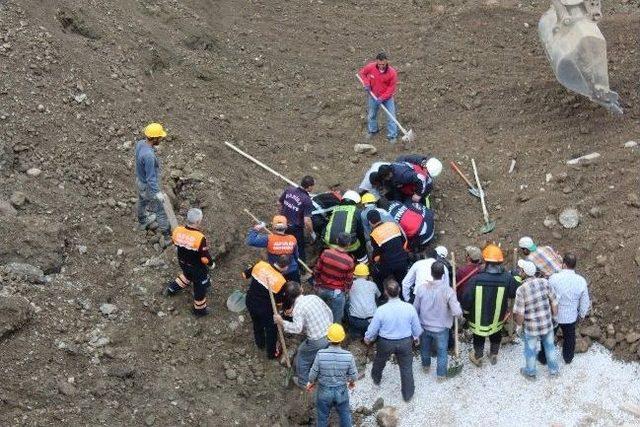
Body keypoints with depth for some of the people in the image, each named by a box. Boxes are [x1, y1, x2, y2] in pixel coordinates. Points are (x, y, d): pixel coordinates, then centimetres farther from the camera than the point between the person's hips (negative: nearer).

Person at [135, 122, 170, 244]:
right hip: (148, 186, -8)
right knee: (161, 211, 7)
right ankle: (168, 238, 20)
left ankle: (142, 221, 59)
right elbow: (150, 178, -32)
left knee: (142, 201, 33)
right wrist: (157, 193, -22)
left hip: (140, 179, 8)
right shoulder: (149, 155, -41)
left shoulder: (140, 143, -14)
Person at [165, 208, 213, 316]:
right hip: (197, 267, -5)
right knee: (200, 287, 20)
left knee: (188, 275, 38)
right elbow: (205, 258, -25)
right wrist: (211, 263, -4)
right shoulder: (200, 238, -36)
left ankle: (173, 288, 53)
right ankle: (199, 309, 38)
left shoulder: (177, 231, -21)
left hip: (183, 263, 5)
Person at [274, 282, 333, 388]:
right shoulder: (314, 297, 2)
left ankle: (303, 382, 35)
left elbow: (297, 328, -28)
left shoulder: (298, 308, -16)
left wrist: (281, 322, -18)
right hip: (330, 334, 6)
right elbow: (329, 311, 9)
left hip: (317, 341, -6)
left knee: (302, 357, 20)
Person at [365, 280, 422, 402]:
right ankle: (408, 394, 32)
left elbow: (373, 329, -11)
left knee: (379, 361, 30)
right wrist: (416, 337, 17)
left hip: (386, 343, 0)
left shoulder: (381, 310, -27)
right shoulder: (409, 308, -21)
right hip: (405, 342, 0)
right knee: (406, 368, 19)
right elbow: (417, 327, -5)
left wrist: (367, 338, 11)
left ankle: (376, 378, 57)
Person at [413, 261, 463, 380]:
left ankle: (426, 366, 51)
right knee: (442, 352, 21)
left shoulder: (421, 288, -19)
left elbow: (415, 308, -7)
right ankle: (441, 374, 35)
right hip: (441, 328, -2)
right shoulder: (448, 291, -25)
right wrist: (457, 304, -5)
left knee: (425, 348, 29)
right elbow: (457, 312, -27)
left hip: (424, 326, 3)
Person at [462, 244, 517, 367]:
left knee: (479, 336, 25)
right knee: (496, 335, 30)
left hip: (479, 317, -2)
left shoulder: (475, 280, -31)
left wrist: (466, 310, 0)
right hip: (497, 316, 2)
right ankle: (494, 356, 50)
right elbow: (514, 293, -6)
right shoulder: (507, 278, -26)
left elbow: (466, 299, -21)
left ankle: (478, 358, 45)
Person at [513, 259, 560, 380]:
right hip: (547, 324, 3)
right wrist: (554, 317, 13)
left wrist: (519, 326, 1)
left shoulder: (521, 290, -24)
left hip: (531, 328, -3)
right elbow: (554, 303, -3)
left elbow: (519, 314, -18)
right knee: (549, 347, 26)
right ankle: (554, 370, 43)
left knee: (530, 350, 20)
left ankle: (530, 373, 41)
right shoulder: (545, 282, -13)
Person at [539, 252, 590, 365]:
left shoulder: (554, 278, -27)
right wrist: (582, 314, 14)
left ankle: (544, 358, 40)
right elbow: (585, 302, -5)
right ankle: (568, 358, 48)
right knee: (569, 337, 27)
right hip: (571, 317, 2)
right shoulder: (581, 281, -16)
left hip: (553, 315, -2)